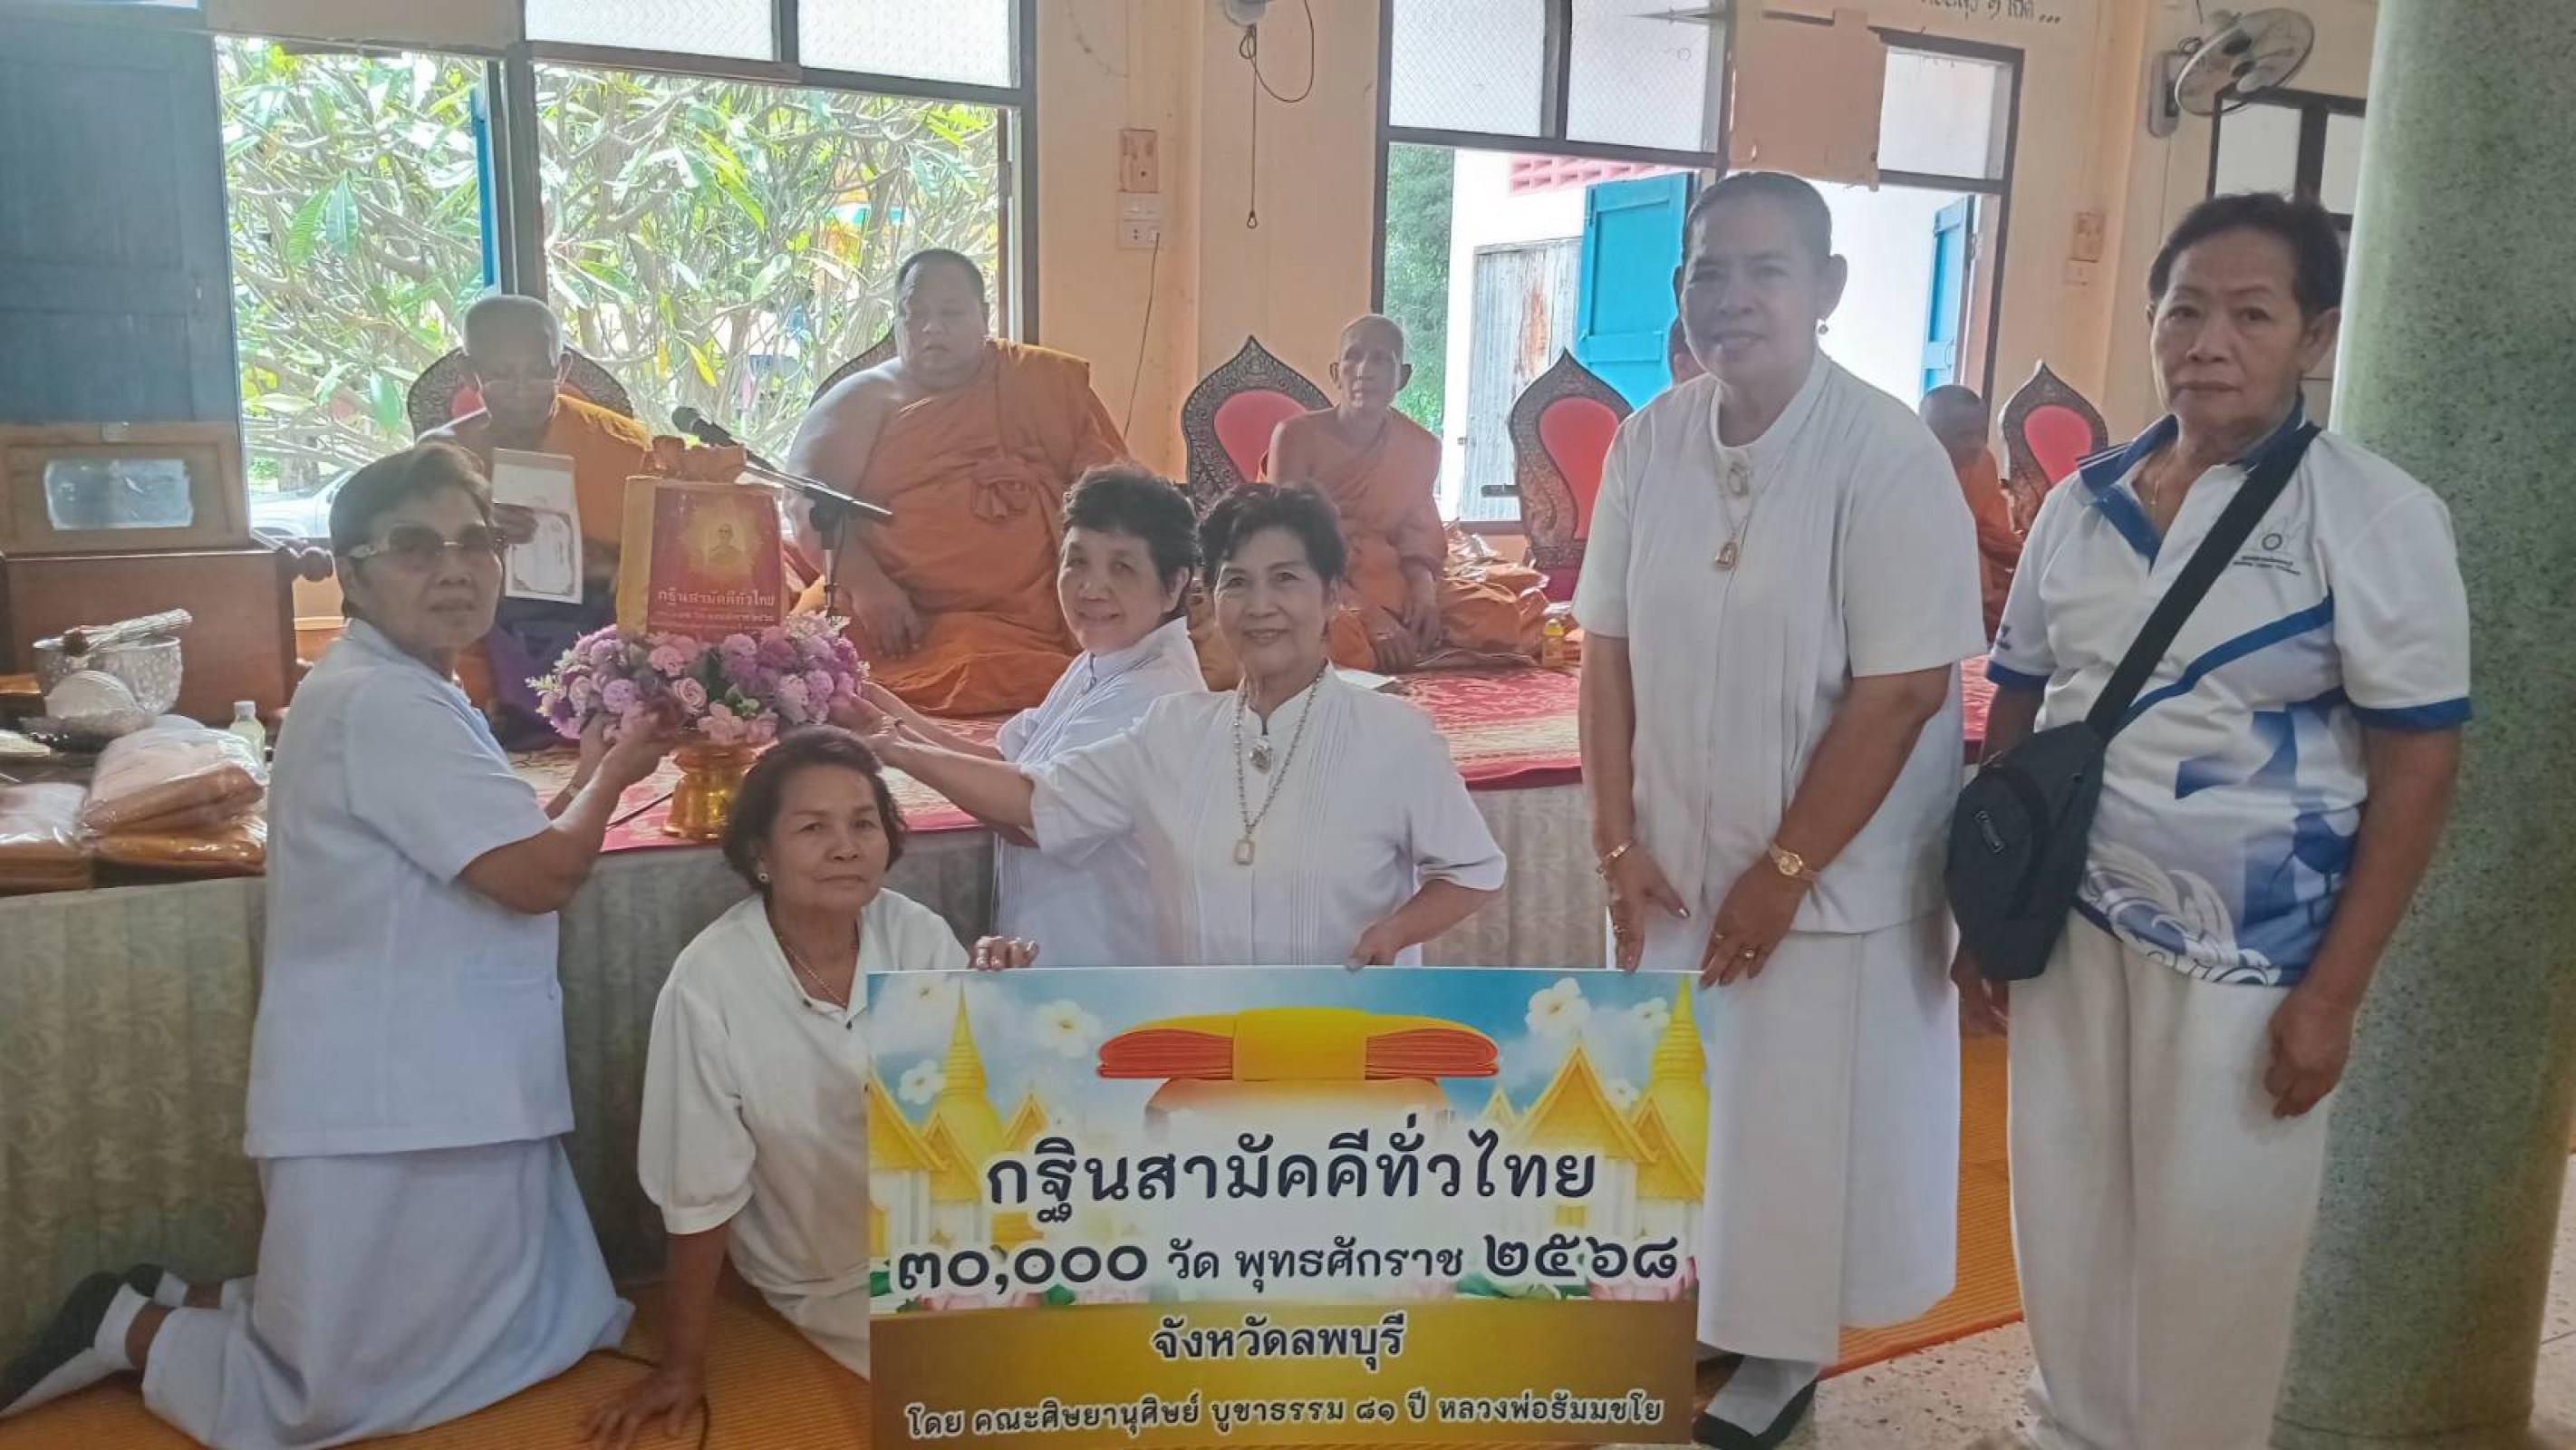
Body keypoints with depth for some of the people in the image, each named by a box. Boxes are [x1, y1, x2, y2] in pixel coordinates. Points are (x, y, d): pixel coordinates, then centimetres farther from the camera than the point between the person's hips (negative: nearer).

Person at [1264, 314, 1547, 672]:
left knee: (1499, 613, -17)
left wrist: (1423, 588, -17)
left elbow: (1418, 540, 9)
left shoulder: (1421, 447, 4)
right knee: (1338, 632, -39)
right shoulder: (1297, 435, -9)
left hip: (1388, 583, 4)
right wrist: (1369, 615, -27)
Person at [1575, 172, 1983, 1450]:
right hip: (1674, 862, 5)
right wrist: (1619, 843, -2)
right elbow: (1608, 646, 1)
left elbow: (1902, 692, -18)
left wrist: (1783, 872, -15)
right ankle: (1696, 1296, 43)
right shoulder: (1649, 441, -3)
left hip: (1832, 880, -4)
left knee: (1802, 1116, 11)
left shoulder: (1888, 456, -18)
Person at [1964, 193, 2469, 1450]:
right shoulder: (2079, 504, 4)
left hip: (2246, 947, -4)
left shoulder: (2375, 515, -8)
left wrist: (2333, 992, -12)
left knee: (2212, 1247, 8)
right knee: (2066, 1216, 16)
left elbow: (2417, 767, -9)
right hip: (2070, 924, 4)